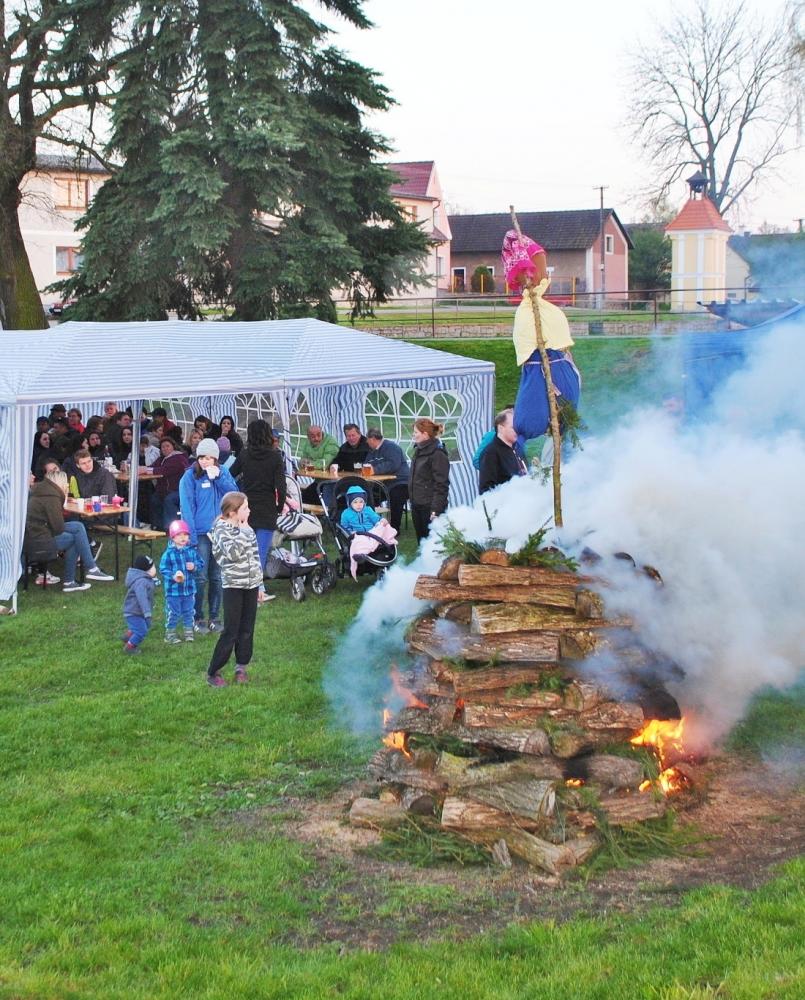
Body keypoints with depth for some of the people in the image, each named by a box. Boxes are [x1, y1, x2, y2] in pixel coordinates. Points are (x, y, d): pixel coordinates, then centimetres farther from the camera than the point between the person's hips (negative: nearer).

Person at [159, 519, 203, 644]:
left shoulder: (191, 551, 0)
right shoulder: (169, 553, -12)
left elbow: (200, 562, 7)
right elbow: (163, 569, -11)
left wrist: (194, 567, -14)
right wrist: (173, 576, -25)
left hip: (189, 588, 4)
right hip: (173, 590, -4)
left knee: (189, 611, 15)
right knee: (173, 613, 4)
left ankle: (189, 632, 28)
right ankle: (170, 633, 17)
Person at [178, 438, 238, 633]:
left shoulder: (223, 473, 8)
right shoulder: (190, 477, -6)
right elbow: (186, 507, -9)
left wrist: (219, 478, -13)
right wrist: (192, 536, -15)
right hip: (201, 533, -4)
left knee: (217, 577, 10)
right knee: (200, 578, -3)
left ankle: (214, 616, 19)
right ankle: (197, 618, 9)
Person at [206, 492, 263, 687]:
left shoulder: (246, 529, 10)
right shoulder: (222, 529, -11)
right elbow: (233, 553, -27)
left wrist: (259, 583, 19)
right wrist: (243, 532, -18)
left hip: (251, 585, 6)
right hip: (233, 585, -6)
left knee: (247, 630, 10)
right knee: (230, 632, -6)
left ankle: (241, 668, 21)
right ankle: (213, 672, 2)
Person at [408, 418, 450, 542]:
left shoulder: (438, 454, -14)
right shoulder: (419, 451, 12)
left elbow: (441, 485, -18)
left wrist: (436, 510, -21)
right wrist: (412, 501, 18)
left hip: (430, 507, -8)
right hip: (417, 505, 8)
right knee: (421, 541, 12)